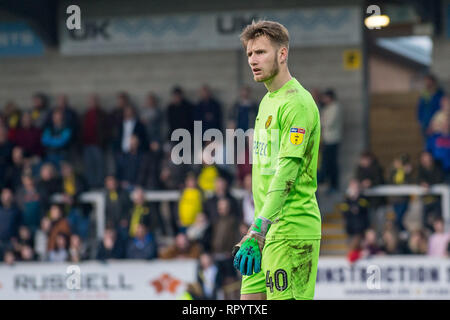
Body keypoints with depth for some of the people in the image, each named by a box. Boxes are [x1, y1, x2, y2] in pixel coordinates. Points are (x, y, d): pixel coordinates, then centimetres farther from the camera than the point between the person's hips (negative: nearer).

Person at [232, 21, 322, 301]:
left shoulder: (297, 103, -14)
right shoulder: (267, 101, 17)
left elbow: (287, 172, -22)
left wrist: (258, 232, -28)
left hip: (293, 230, -9)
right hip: (268, 227, 9)